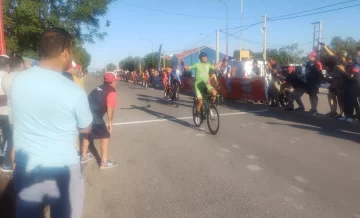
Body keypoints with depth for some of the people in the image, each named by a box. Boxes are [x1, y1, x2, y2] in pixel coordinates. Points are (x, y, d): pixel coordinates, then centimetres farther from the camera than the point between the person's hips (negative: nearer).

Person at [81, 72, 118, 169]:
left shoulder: (99, 88, 20)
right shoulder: (111, 92, -4)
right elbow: (110, 107, -12)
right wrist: (110, 122, -7)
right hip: (94, 115, -8)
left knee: (87, 134, 26)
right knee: (105, 136, 4)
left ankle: (84, 156, 43)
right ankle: (104, 162, 7)